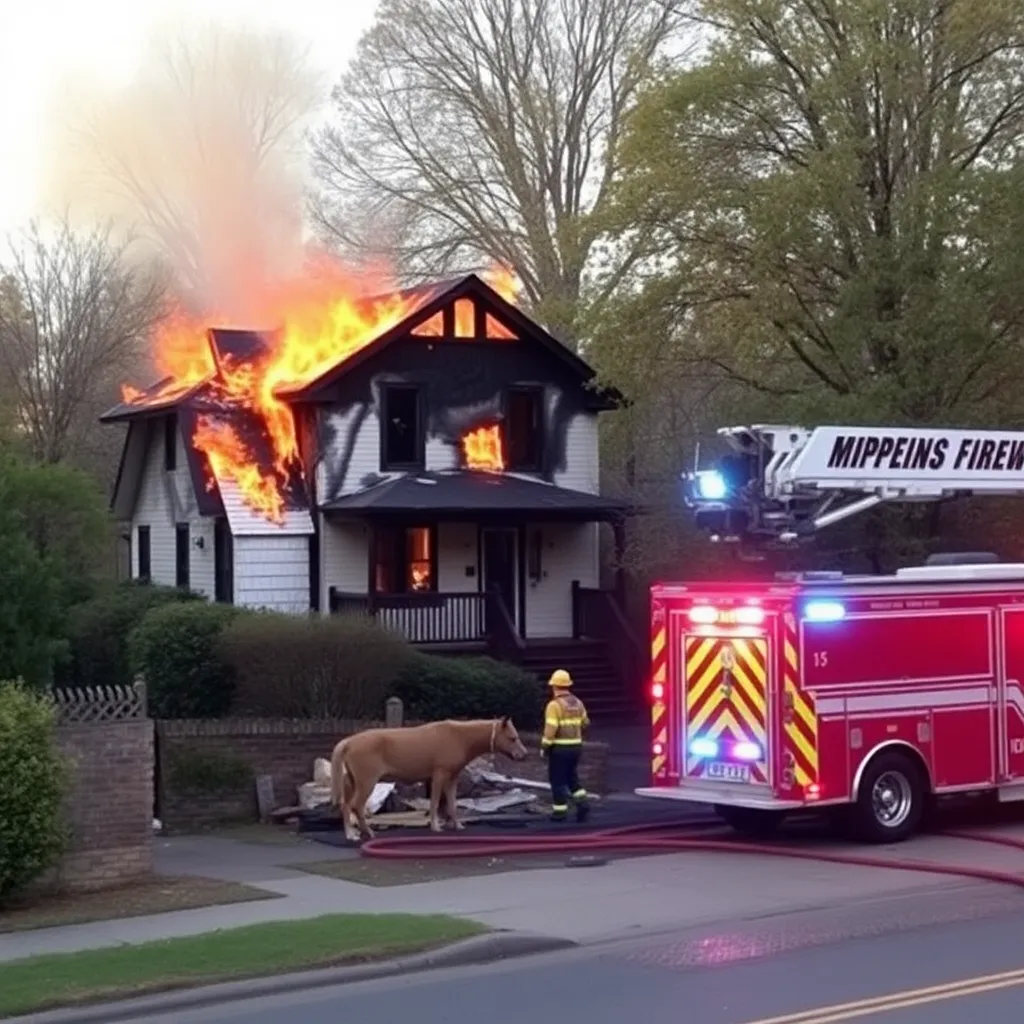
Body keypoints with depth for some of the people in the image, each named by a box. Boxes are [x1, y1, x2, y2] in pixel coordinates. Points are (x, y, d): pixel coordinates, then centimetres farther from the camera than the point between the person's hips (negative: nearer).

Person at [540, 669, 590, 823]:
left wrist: (544, 747, -10)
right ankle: (582, 803, 3)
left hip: (559, 748, -6)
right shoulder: (577, 702, 5)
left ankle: (560, 811, 6)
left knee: (558, 780, 4)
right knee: (572, 777, 19)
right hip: (576, 746, 6)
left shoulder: (554, 705, -16)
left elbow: (550, 729, -20)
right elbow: (585, 723, 16)